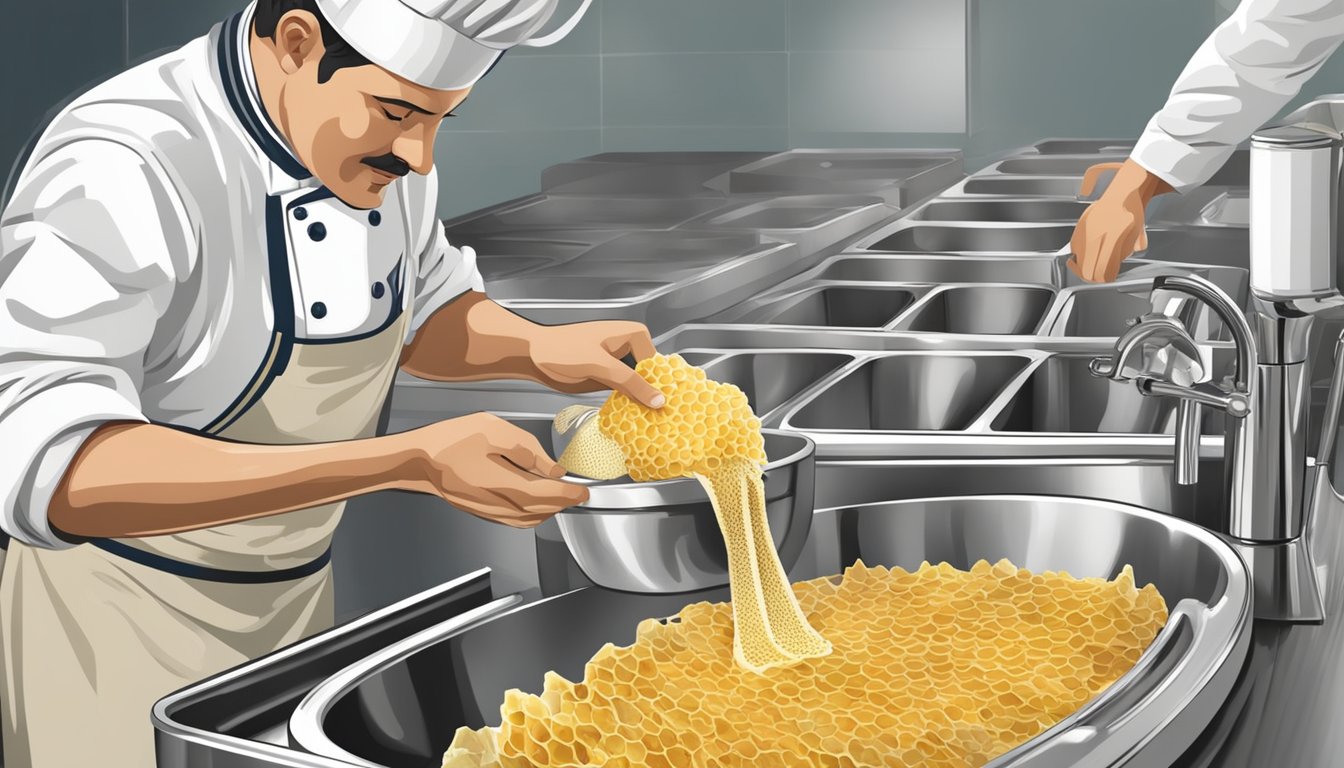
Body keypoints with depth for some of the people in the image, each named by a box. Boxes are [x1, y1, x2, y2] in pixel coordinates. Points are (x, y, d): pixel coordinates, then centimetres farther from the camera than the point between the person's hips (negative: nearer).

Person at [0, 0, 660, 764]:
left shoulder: (382, 146, -6)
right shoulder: (117, 173, -30)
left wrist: (540, 350, -11)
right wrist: (408, 462, -47)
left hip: (294, 599, 7)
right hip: (120, 631, -6)